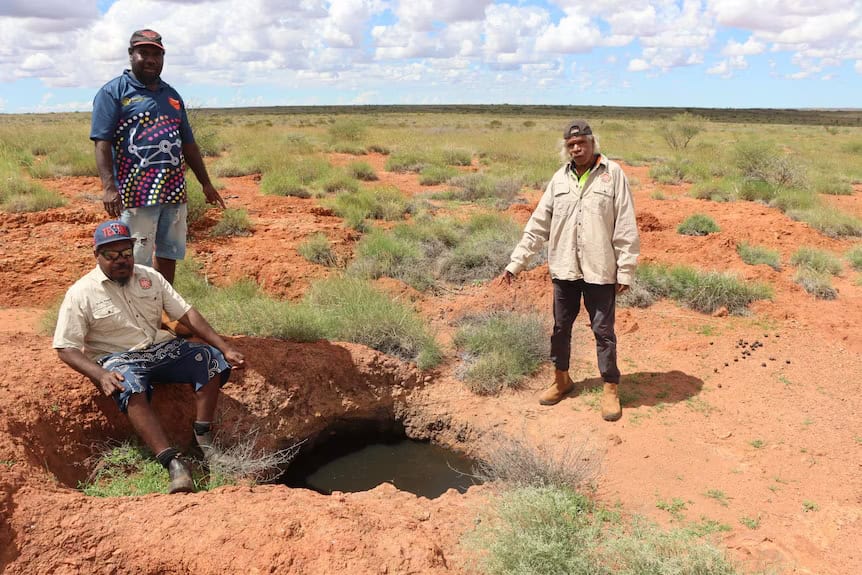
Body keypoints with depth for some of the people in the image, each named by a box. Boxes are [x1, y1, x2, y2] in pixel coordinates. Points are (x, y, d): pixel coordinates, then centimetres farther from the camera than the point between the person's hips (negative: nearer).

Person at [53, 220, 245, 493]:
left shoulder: (150, 277, 6)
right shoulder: (80, 294, -5)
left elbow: (186, 314, 4)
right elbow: (66, 348, -6)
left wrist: (224, 348, -5)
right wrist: (100, 375, -26)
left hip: (161, 348, 5)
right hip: (119, 359, -4)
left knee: (212, 359, -19)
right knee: (131, 389, -38)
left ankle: (203, 438, -17)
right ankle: (173, 462, -42)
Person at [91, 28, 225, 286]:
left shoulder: (172, 95, 18)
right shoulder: (113, 92, 0)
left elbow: (188, 143, 22)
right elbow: (102, 143, -9)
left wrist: (206, 183, 18)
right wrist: (109, 187, -21)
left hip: (174, 192, 6)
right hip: (137, 194, -6)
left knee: (168, 256, 13)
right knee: (136, 264, -3)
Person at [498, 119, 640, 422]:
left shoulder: (613, 174, -5)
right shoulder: (560, 178, 5)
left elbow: (626, 228, -6)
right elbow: (538, 224, 6)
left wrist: (626, 271, -9)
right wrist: (515, 263, 3)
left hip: (599, 271, -4)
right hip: (564, 269, 4)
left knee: (603, 331, 4)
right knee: (560, 327, 14)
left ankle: (610, 389, 20)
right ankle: (561, 379, 34)